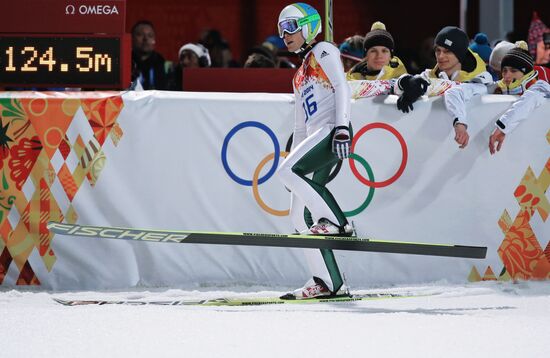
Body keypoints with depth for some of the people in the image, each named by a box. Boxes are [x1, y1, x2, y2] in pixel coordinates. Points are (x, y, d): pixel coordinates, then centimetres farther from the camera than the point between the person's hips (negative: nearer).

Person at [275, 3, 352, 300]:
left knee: (285, 171, -29)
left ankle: (336, 221, -25)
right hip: (315, 138, 9)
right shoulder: (300, 76, 30)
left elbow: (342, 88, -7)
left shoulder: (323, 51, 6)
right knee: (300, 218, -2)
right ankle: (329, 283, -6)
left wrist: (342, 127, -19)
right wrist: (293, 157, 22)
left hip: (332, 131, -9)